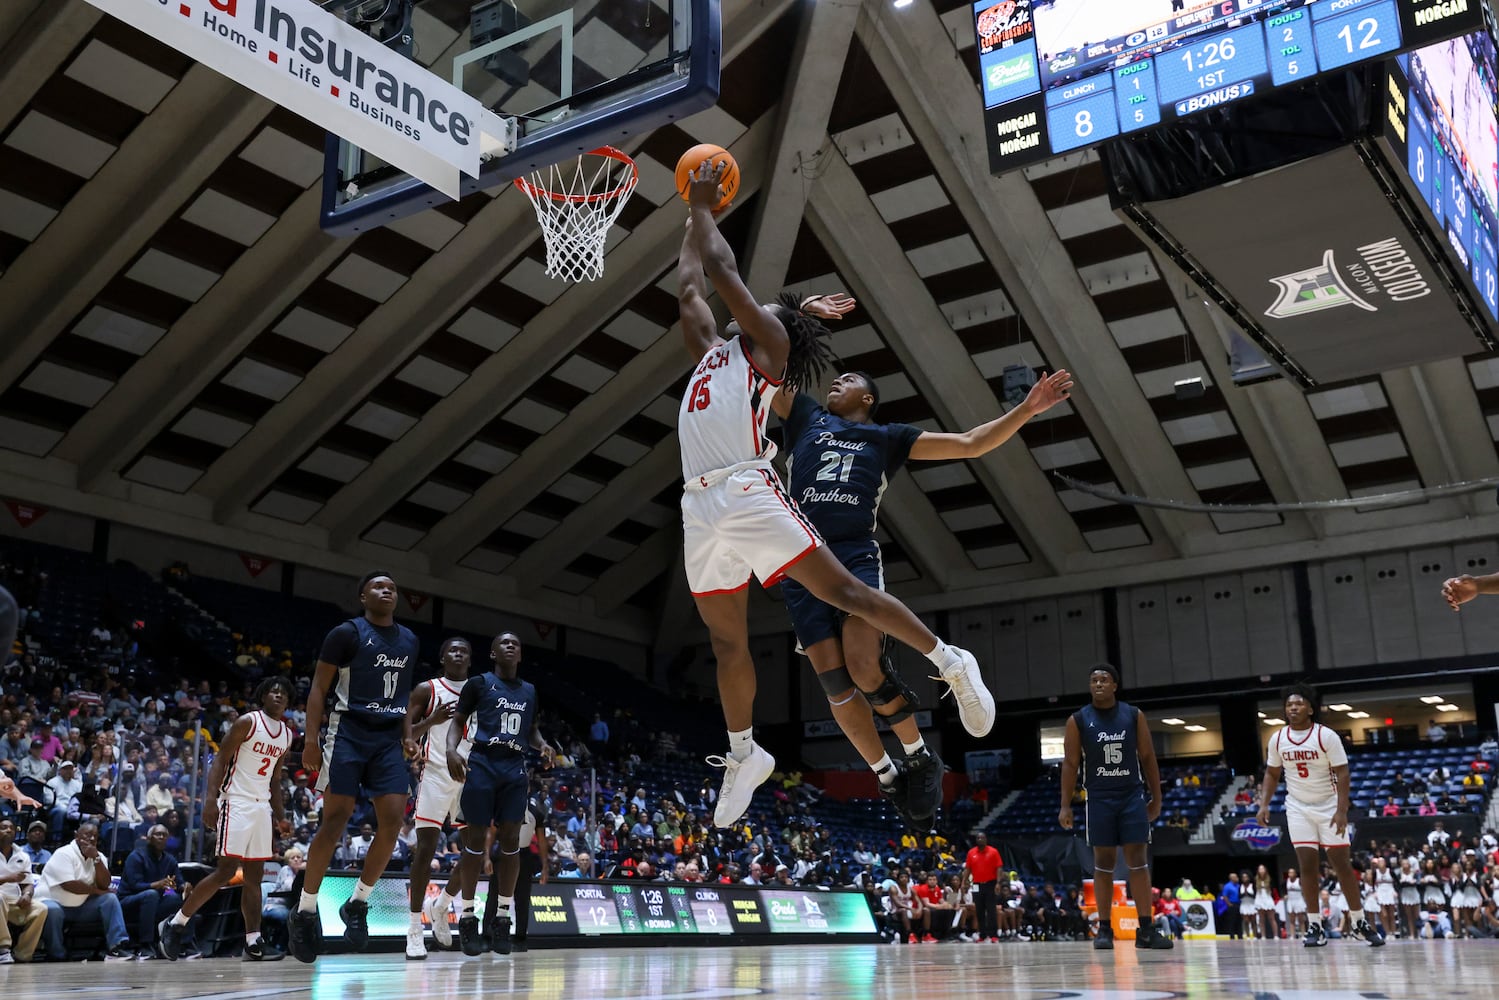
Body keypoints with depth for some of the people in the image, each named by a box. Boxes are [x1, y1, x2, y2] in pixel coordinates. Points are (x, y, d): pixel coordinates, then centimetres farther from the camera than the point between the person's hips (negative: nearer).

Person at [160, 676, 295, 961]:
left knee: (254, 874, 4)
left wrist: (280, 817, 15)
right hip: (236, 802, -7)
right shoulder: (247, 722, -7)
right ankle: (175, 924, 3)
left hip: (262, 806, 7)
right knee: (226, 869, -11)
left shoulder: (287, 734, 13)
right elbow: (220, 760, -9)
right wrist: (210, 800, -20)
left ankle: (253, 942, 2)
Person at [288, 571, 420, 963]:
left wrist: (407, 736, 10)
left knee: (393, 819, -5)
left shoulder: (408, 640, 13)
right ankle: (305, 912, 4)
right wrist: (311, 740, -13)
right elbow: (319, 687, -5)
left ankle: (358, 903, 10)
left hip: (388, 739, 6)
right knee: (336, 820, -8)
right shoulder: (347, 633, -5)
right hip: (349, 732, -5)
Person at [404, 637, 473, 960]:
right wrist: (433, 720, -18)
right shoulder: (426, 690, 2)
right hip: (436, 774, -4)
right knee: (426, 847, -8)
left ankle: (440, 906, 24)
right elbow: (405, 734, -2)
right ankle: (415, 928, -1)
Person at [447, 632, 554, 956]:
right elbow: (459, 721, 3)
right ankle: (467, 917, 4)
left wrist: (543, 745, 5)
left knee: (510, 841, 1)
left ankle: (502, 918, 8)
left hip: (515, 769, 4)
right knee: (475, 840, -4)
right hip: (483, 764, -4)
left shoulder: (529, 691, 17)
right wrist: (452, 750, -16)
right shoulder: (479, 683, 4)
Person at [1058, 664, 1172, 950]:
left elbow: (1147, 757, 6)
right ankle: (1105, 929, 8)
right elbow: (1070, 763, 1)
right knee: (1103, 862, 2)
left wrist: (1156, 797, 4)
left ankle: (1146, 930, 0)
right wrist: (1065, 805, -5)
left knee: (1138, 860, -2)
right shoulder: (1078, 720, 0)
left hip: (1133, 796, 1)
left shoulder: (1134, 715, 2)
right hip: (1099, 798, 0)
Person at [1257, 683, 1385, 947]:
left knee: (1342, 864, 0)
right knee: (1307, 865, -4)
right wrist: (1264, 804, -1)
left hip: (1329, 807, -2)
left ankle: (1360, 923, 13)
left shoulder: (1327, 736, -13)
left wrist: (1341, 811, -22)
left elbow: (1342, 774, -14)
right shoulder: (1277, 739, -1)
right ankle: (1315, 927, 1)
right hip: (1298, 808, 3)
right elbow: (1272, 774, 11)